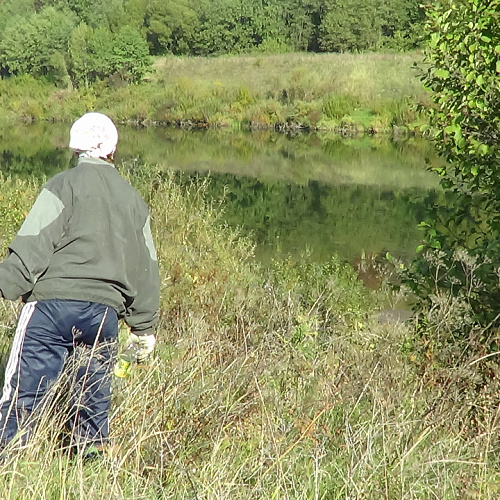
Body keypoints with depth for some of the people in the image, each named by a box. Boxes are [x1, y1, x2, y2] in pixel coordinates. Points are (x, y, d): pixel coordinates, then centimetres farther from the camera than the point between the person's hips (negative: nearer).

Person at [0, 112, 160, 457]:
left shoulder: (65, 184, 0)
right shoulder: (133, 199, 15)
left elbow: (35, 243, -11)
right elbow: (145, 268, 18)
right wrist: (144, 326, 24)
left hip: (54, 303, -4)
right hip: (105, 313, 5)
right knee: (95, 401, 14)